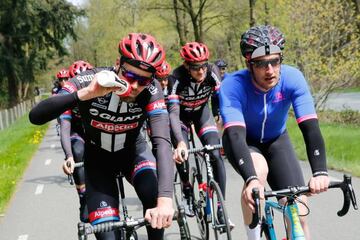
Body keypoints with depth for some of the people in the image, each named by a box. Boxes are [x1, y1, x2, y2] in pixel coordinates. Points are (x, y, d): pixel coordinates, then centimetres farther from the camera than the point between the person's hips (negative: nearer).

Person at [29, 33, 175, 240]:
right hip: (98, 157, -1)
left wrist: (165, 200, -54)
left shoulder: (151, 91, -28)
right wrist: (85, 93, -55)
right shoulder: (89, 81, -30)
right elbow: (36, 116, -40)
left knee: (154, 197, -30)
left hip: (133, 151, 1)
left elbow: (162, 141, -39)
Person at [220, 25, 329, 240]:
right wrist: (251, 180, -60)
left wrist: (320, 172, -51)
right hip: (243, 141, -2)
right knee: (258, 170, -36)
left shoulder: (292, 78, -28)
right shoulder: (233, 85, -34)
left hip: (277, 140, 3)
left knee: (298, 210, -12)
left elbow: (310, 127, -36)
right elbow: (235, 135, -45)